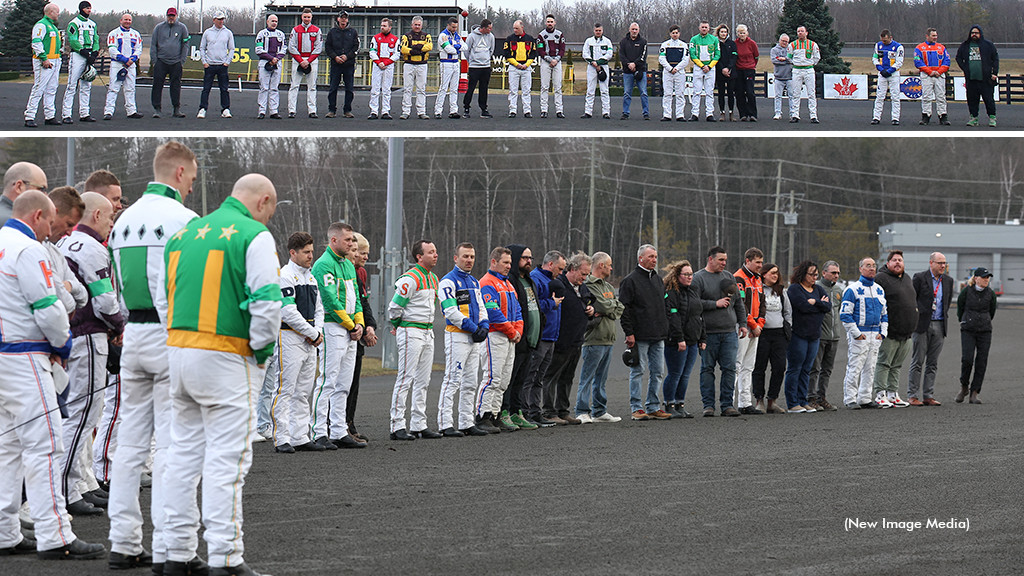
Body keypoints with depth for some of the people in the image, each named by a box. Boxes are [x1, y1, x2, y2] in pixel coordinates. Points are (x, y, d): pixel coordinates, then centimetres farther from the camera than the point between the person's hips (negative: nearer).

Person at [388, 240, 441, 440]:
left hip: (428, 332, 9)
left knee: (422, 381, 10)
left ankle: (419, 425, 15)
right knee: (406, 379, -9)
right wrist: (398, 327, 0)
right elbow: (394, 307, -14)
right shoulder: (410, 279, -15)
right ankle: (397, 427, -9)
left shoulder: (433, 279, 14)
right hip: (411, 333, -9)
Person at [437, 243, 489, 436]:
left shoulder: (474, 282, 19)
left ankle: (466, 422, 15)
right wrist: (473, 328, -16)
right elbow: (450, 310, -16)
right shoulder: (448, 281, -8)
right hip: (457, 335, -9)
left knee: (470, 382, 10)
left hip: (475, 339, 9)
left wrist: (484, 327, 0)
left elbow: (481, 307, 20)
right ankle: (445, 424, -13)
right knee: (453, 380, -12)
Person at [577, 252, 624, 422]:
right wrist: (614, 303, 2)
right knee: (587, 377, -8)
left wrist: (608, 312, -7)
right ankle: (582, 413, -9)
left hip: (608, 338, 9)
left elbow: (620, 309, 13)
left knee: (601, 379, 13)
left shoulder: (608, 286, 20)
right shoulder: (589, 285, -10)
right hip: (594, 339, -9)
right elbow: (604, 306, -19)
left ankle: (600, 412, 18)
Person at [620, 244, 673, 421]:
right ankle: (636, 408, 2)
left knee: (657, 372, 7)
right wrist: (629, 333, -15)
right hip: (640, 336, -7)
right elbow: (624, 309, -10)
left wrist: (665, 330, 16)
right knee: (638, 372, -2)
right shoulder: (630, 280, -6)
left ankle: (653, 407, 13)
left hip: (658, 336, 7)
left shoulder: (658, 279, 16)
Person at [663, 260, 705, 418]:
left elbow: (700, 316, 21)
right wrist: (679, 339, -23)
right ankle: (670, 407, 2)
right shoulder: (671, 292, -10)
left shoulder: (693, 291, 17)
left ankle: (680, 406, 16)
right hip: (676, 342, -8)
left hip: (693, 342, 8)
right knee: (675, 375, -4)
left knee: (685, 376, 10)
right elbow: (672, 317, -17)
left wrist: (703, 338, 16)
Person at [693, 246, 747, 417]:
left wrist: (742, 323, 14)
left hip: (730, 332, 4)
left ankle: (727, 404, 5)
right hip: (708, 332, -4)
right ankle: (708, 405, 7)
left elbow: (738, 303, 19)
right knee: (707, 369, 2)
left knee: (729, 368, 0)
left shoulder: (729, 277, 15)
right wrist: (715, 304, -14)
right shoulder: (699, 278, -3)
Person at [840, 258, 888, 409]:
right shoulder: (853, 290, -7)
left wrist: (882, 332, 9)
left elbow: (885, 313, 22)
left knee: (870, 368, 8)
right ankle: (850, 399, -4)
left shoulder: (879, 290, 15)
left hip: (875, 336, 6)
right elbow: (845, 314, -10)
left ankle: (865, 399, 13)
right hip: (859, 335, -6)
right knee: (855, 368, -8)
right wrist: (856, 334, -14)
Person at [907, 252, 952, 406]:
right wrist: (915, 316, -3)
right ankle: (912, 396, 0)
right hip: (922, 324, -5)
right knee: (917, 362, -3)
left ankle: (928, 396, 8)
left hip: (939, 325, 5)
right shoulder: (920, 278, -5)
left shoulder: (948, 281, 10)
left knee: (932, 363, 6)